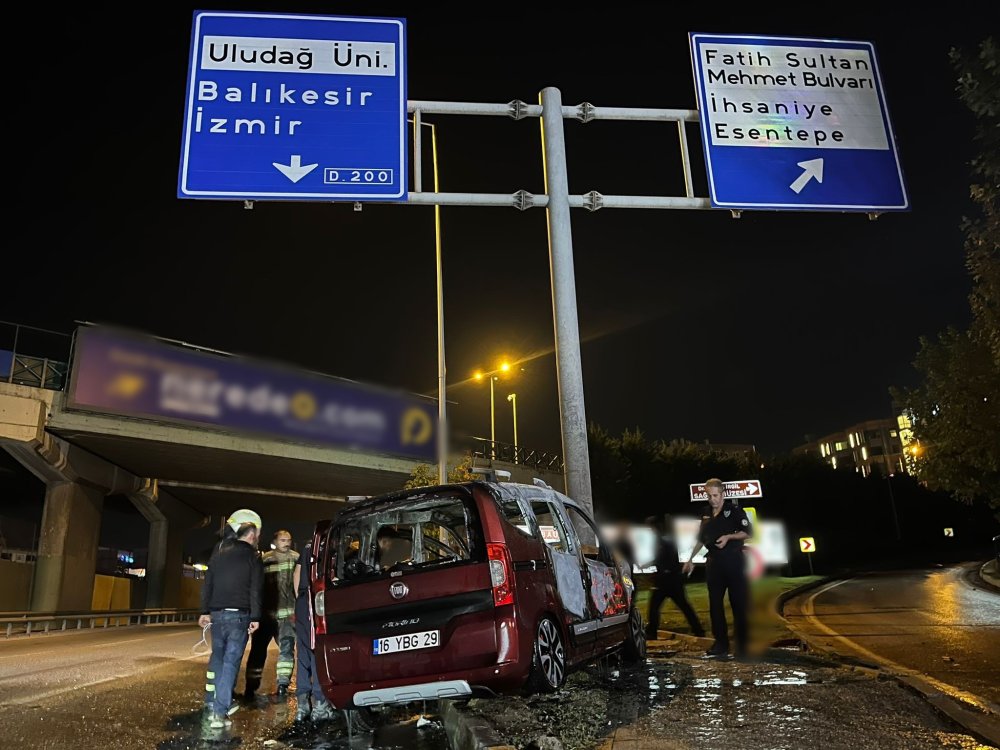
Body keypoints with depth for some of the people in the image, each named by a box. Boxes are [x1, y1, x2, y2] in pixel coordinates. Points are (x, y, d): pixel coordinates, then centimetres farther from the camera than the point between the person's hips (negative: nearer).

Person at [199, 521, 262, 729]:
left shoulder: (218, 552, 12)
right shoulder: (252, 557, -4)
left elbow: (207, 585, 14)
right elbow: (255, 590, -9)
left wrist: (205, 611, 18)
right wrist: (255, 617, -8)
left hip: (217, 614, 5)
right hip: (239, 615, -5)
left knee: (217, 658, 18)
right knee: (231, 662, -3)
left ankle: (211, 706, 20)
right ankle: (220, 713, -7)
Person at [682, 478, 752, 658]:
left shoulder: (734, 510, -3)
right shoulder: (706, 516, 14)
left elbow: (748, 532, -6)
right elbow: (701, 540, 22)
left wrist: (728, 537, -18)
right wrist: (690, 559, 18)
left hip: (734, 561, -6)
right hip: (714, 562, 6)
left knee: (739, 603, -4)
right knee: (715, 604, 6)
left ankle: (743, 646, 1)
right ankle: (721, 644, 13)